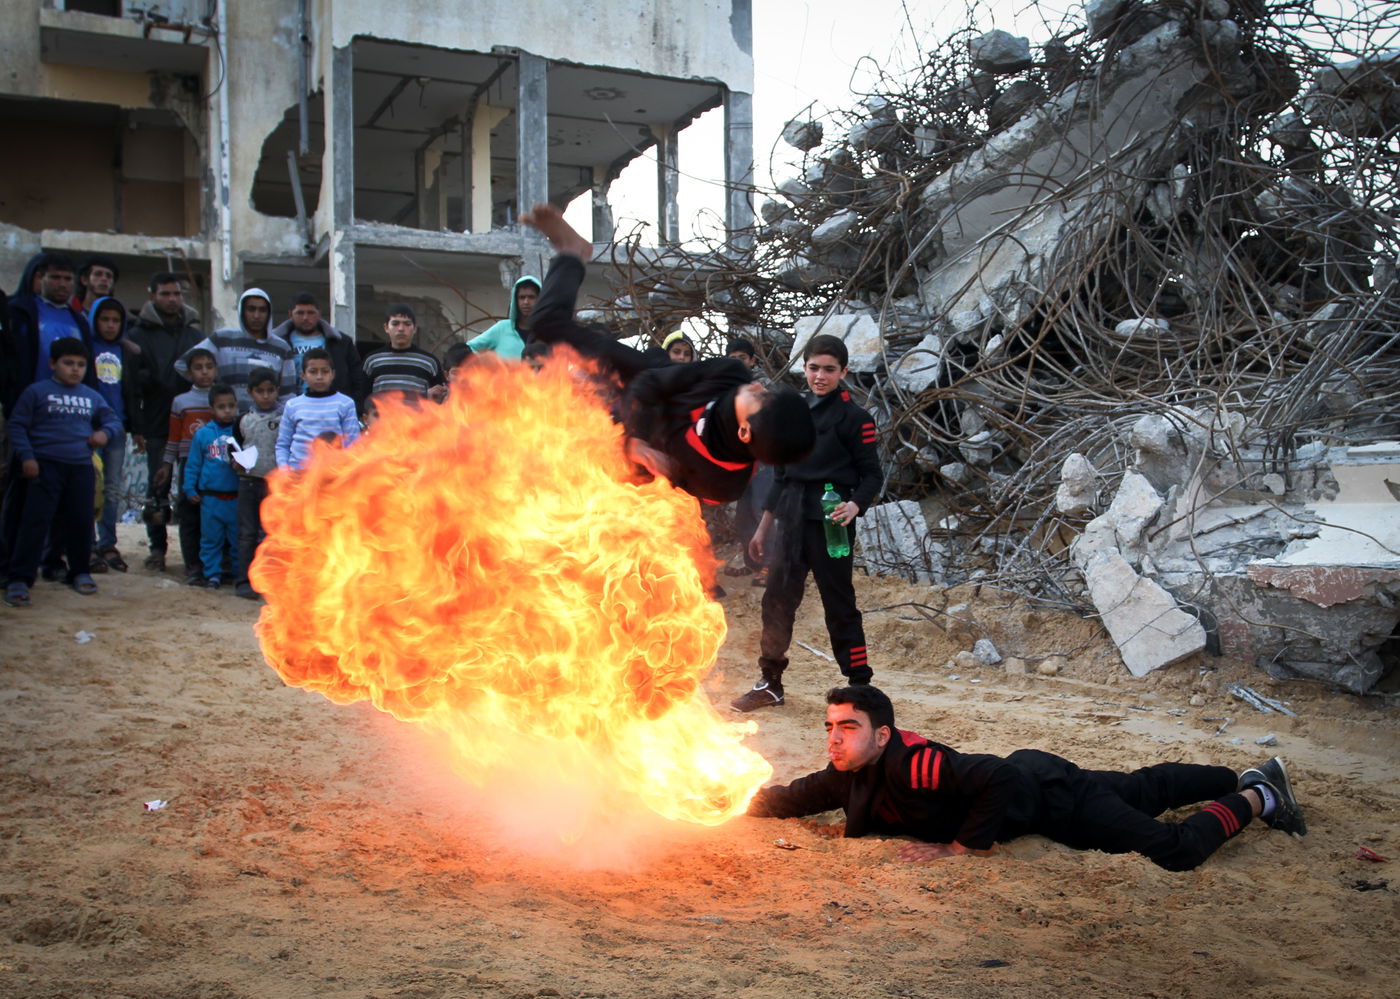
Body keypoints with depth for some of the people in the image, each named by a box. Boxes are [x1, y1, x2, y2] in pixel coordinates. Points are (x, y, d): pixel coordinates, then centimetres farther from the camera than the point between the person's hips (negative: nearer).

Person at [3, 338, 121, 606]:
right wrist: (26, 456, -11)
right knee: (35, 521, -9)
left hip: (81, 467, 4)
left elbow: (113, 420, 21)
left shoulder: (92, 397, 13)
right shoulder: (36, 392, 0)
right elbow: (17, 425, -1)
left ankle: (79, 572, 25)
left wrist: (105, 432, -2)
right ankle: (18, 579, -7)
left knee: (81, 521, 9)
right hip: (45, 466, -4)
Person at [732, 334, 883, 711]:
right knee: (777, 599, 8)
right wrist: (763, 527, 19)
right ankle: (770, 683, 20)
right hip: (791, 519, 6)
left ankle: (860, 686, 8)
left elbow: (872, 474, -5)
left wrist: (855, 505, -25)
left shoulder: (854, 417, -4)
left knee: (839, 603, -2)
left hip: (829, 520, -6)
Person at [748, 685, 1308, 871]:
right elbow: (791, 800, 0)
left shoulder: (912, 763, -38)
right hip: (1029, 770, 8)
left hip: (1049, 794, -8)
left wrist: (962, 846, -37)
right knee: (1143, 787, 26)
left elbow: (1004, 780, -45)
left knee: (1175, 851, -15)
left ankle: (1254, 799, 12)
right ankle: (1250, 777, 46)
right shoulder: (847, 778, -12)